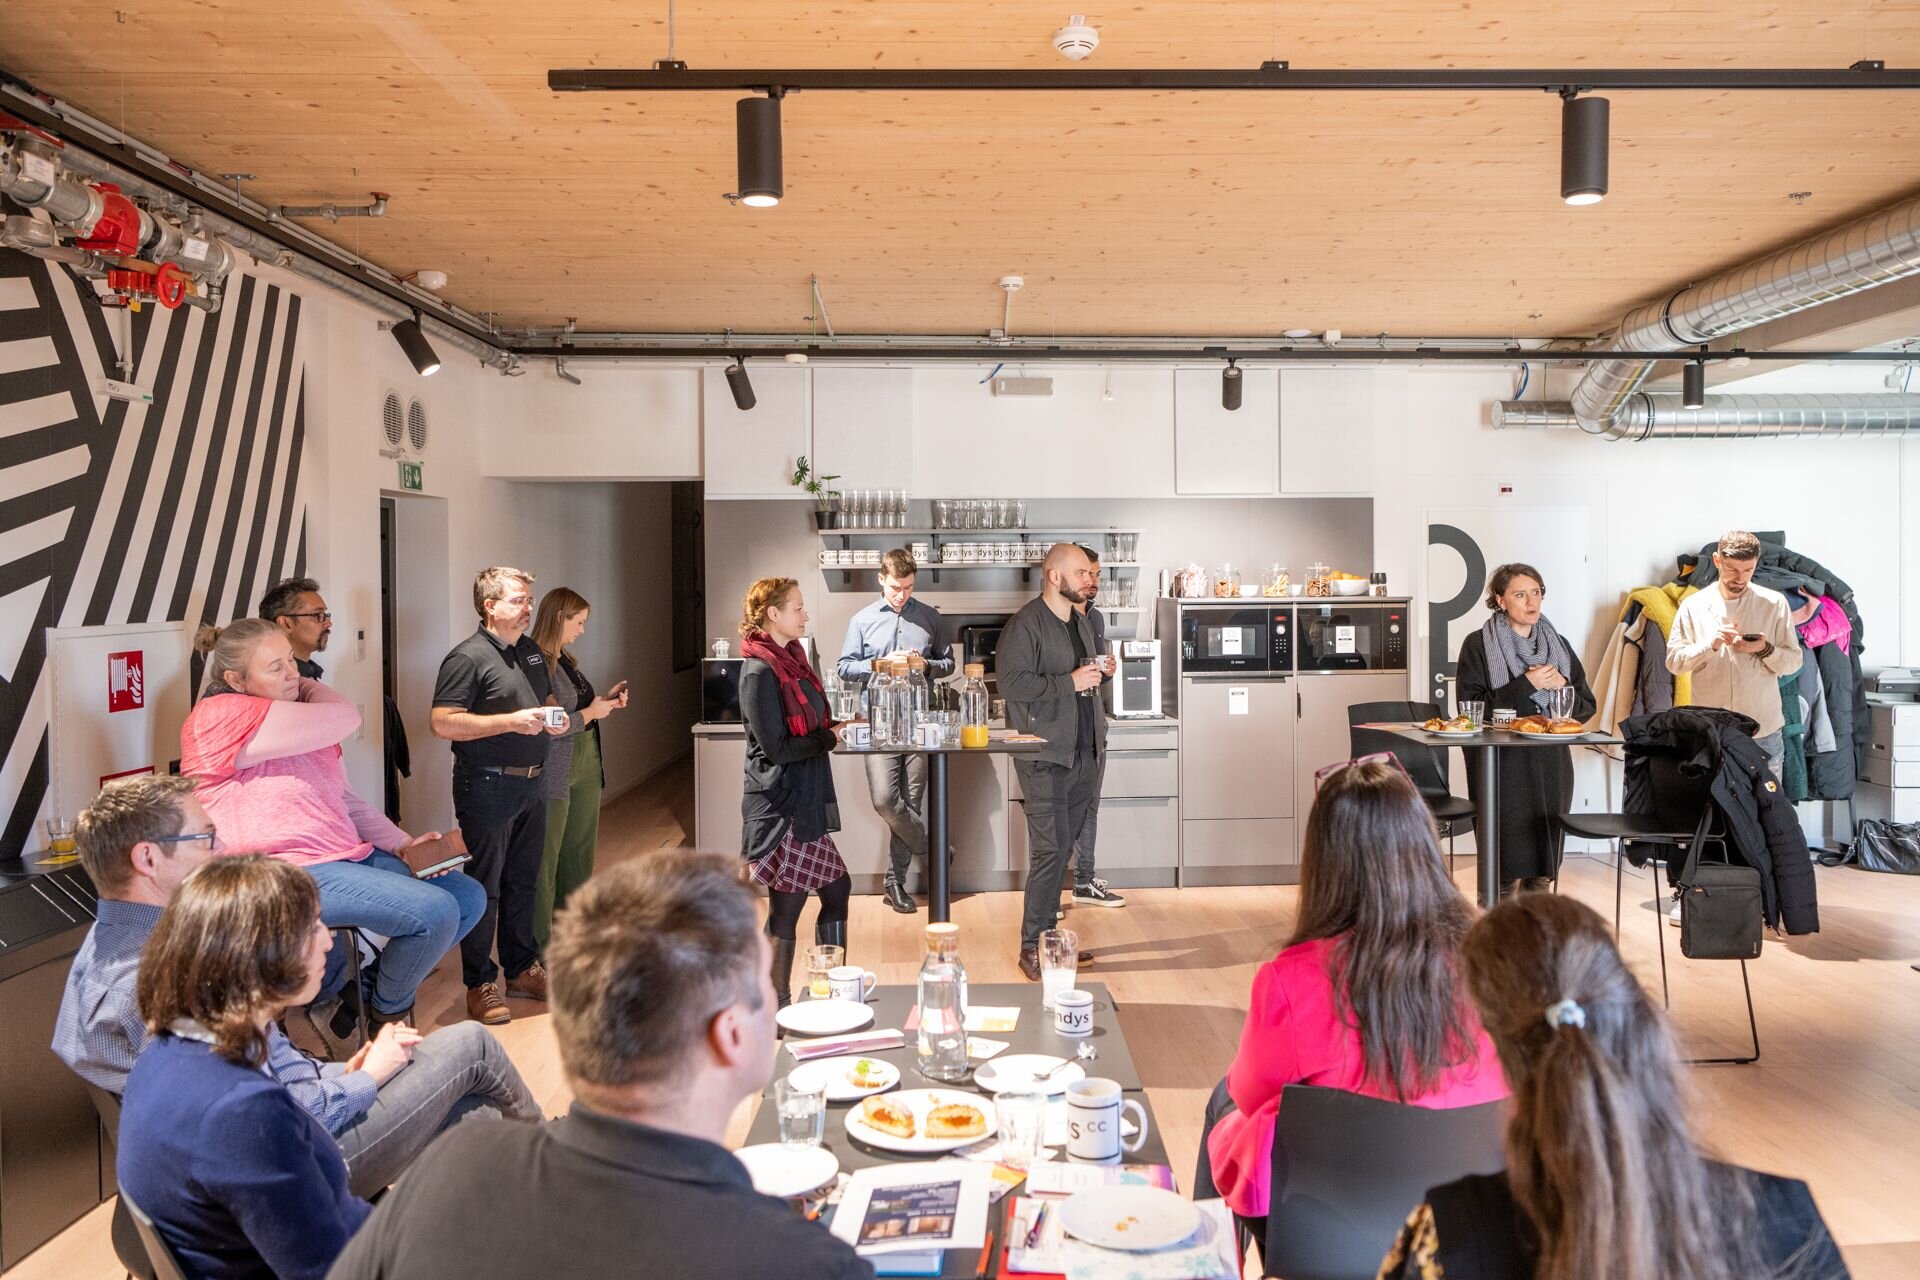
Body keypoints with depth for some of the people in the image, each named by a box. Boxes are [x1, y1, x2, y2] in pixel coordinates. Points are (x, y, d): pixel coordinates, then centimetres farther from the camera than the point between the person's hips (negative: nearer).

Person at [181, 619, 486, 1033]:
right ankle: (388, 1014, 6)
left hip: (351, 854, 10)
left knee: (470, 898, 4)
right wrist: (307, 687, 0)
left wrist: (404, 844, 6)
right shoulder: (223, 715, -13)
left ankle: (367, 986, 17)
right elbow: (345, 719, -21)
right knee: (437, 912, -23)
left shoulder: (300, 713, 17)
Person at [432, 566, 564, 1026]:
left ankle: (522, 969, 29)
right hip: (488, 786, -8)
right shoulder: (468, 657, -13)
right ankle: (480, 985, 11)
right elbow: (444, 723, -20)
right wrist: (512, 721, -25)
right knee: (484, 887, 1)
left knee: (523, 882, 17)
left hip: (532, 783, 8)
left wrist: (552, 719, 3)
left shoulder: (532, 651, 12)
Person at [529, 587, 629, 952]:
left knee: (580, 854, 16)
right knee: (545, 863, 0)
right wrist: (591, 713, -14)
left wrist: (605, 700, 7)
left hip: (586, 770, 9)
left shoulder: (565, 659, 12)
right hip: (555, 776, -9)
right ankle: (541, 945, 10)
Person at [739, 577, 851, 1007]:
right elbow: (776, 747, -19)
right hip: (781, 807, -9)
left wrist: (833, 729, 0)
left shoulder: (790, 659, 10)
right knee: (786, 907, 0)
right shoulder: (760, 671, -17)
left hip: (804, 802, 9)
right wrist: (829, 738, -10)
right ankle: (777, 1009, 13)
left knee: (836, 890, 16)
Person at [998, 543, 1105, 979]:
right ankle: (1032, 947, 2)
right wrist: (1070, 682, -20)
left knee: (1062, 848, 12)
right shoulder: (1025, 624, -11)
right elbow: (1012, 682, -21)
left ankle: (1047, 935, 22)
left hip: (1083, 754, 8)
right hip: (1046, 757, -8)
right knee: (1051, 850, -8)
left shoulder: (1081, 622, 17)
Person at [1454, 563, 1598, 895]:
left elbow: (1586, 705, 14)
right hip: (1502, 769, -5)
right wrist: (1525, 686, -16)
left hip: (1551, 767, 5)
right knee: (1505, 871, -6)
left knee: (1543, 872, 7)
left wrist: (1562, 686, -7)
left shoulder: (1558, 645, 14)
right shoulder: (1478, 645, -1)